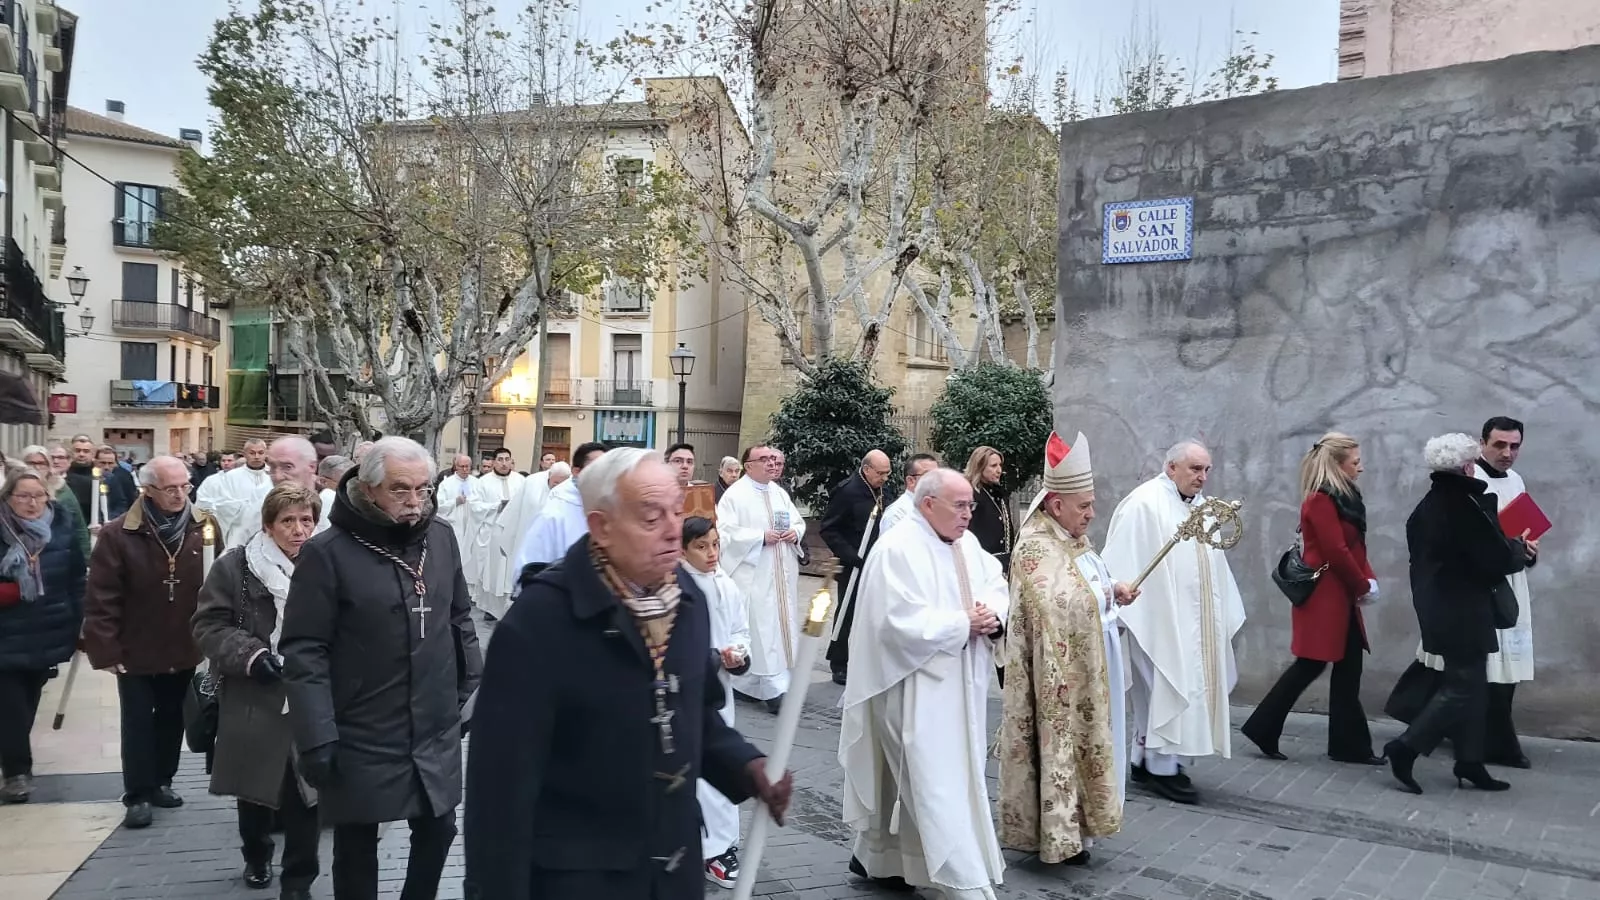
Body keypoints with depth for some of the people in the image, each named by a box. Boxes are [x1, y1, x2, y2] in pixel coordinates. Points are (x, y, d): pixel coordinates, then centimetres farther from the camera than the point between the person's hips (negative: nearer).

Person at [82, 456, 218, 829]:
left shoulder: (205, 527, -7)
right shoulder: (118, 534, -13)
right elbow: (101, 599, -12)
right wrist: (106, 651, -14)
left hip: (185, 649, 3)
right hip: (136, 651, -2)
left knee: (172, 719, 17)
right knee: (138, 723, 7)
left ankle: (161, 782, 33)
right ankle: (138, 795, 18)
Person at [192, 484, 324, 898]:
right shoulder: (235, 566, -5)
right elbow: (209, 625, -3)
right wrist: (251, 654, -17)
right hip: (255, 703, 1)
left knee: (305, 797, 3)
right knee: (255, 789, 19)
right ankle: (256, 856, 45)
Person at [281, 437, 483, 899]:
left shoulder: (441, 537, 2)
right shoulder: (328, 552, -13)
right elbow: (304, 651, -13)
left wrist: (473, 688, 10)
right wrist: (317, 738, -16)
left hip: (436, 732, 4)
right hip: (361, 739, -4)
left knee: (438, 830, 13)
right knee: (357, 846, 12)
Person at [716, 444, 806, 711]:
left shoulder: (780, 493, 14)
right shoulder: (735, 495, -8)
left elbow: (798, 522, 20)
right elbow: (726, 532, -16)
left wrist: (795, 533, -4)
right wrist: (761, 537, -20)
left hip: (782, 574, 7)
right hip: (753, 576, -7)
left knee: (782, 625, 8)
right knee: (760, 628, -7)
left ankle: (777, 684, 18)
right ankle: (773, 686, -2)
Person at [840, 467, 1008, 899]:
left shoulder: (967, 543, 9)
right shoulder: (897, 550, -17)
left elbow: (997, 586, 13)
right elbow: (903, 622, -24)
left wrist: (993, 615, -9)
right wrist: (965, 623, -17)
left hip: (959, 685, 9)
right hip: (918, 688, -9)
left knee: (906, 778, 18)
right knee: (939, 786, -5)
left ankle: (875, 856, 33)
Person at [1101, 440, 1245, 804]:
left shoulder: (1201, 505, 13)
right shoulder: (1144, 503, -13)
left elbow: (1213, 563, 17)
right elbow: (1124, 562, -17)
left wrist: (1224, 615, 15)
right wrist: (1124, 612, -19)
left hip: (1196, 620, 9)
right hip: (1159, 618, -8)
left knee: (1188, 689, 12)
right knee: (1164, 690, -2)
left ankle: (1145, 758, 22)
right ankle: (1162, 767, 9)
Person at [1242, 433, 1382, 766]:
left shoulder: (1342, 497, 13)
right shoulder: (1320, 500, -16)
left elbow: (1354, 546, 14)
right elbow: (1336, 552, -19)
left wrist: (1368, 579, 0)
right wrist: (1363, 586, -8)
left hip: (1340, 596, 9)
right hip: (1324, 596, -9)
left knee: (1349, 668, 9)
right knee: (1310, 666, -3)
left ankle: (1349, 745, 14)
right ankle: (1262, 730, 7)